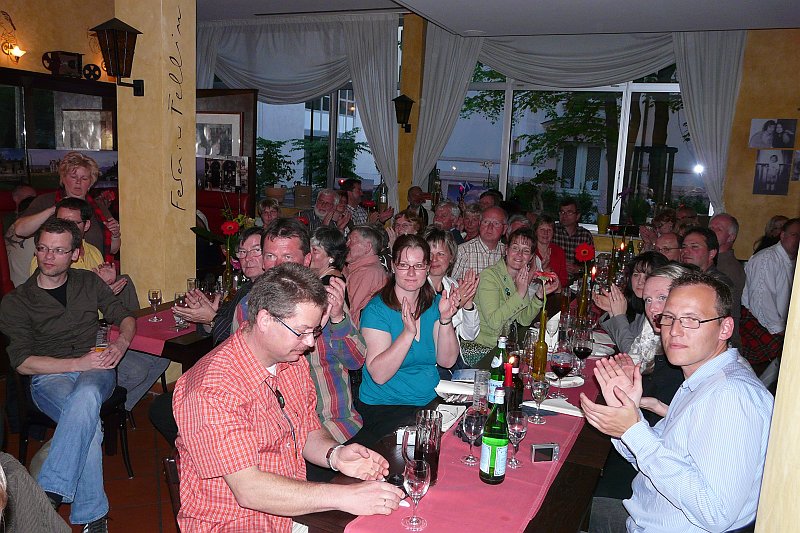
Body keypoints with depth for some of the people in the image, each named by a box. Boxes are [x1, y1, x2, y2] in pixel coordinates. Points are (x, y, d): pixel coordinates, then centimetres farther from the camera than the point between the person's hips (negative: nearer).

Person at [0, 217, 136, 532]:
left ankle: (50, 492, -34)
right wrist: (78, 363, -16)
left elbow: (125, 317, 19)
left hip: (95, 370, 2)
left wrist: (121, 343, -5)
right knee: (89, 423, -35)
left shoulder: (89, 282, 12)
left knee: (85, 395, -38)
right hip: (48, 377, -2)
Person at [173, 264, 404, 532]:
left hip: (294, 509, 7)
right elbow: (248, 489, -26)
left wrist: (334, 454, -11)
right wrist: (344, 497, -30)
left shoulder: (294, 362, 3)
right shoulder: (211, 391, -22)